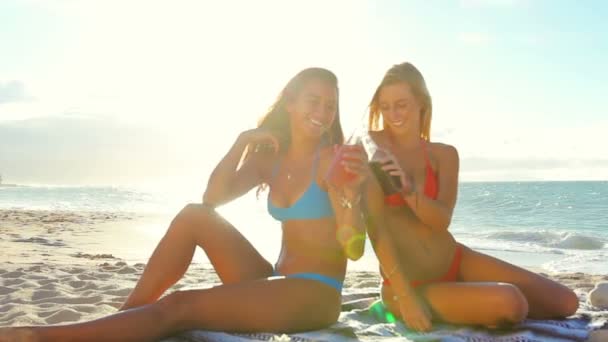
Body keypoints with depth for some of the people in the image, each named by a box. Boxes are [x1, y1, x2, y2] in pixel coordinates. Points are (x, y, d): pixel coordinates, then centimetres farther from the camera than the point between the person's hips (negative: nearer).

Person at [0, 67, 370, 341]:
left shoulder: (334, 160, -10)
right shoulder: (269, 159, 10)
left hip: (316, 295, -6)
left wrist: (352, 196, -37)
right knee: (194, 215, -9)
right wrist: (243, 140, -9)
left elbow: (354, 248, -17)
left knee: (179, 308, -21)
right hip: (274, 284, 6)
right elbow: (213, 198, -2)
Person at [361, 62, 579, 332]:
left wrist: (408, 190, -31)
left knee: (566, 302, 2)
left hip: (457, 262, 5)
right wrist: (404, 296, -22)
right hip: (410, 285, -5)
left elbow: (442, 220, -11)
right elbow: (375, 223, -17)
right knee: (508, 302, -28)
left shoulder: (444, 155, 2)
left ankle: (462, 309, 14)